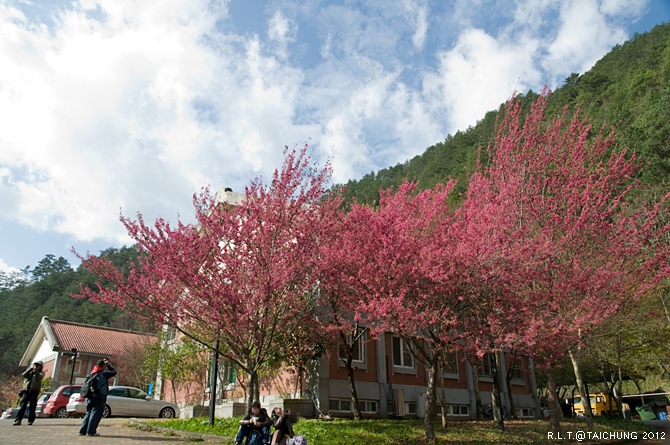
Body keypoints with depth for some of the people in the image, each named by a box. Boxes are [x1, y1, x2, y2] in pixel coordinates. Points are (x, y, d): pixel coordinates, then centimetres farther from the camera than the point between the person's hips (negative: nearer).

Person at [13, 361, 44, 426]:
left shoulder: (41, 373, 14)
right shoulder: (30, 371, 24)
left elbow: (39, 377, -8)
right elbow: (24, 375, 4)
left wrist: (36, 371, -12)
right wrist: (31, 368, -2)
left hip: (34, 391, -3)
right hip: (26, 390, 3)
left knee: (32, 406, -6)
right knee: (23, 405, -6)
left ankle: (30, 420, -2)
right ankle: (18, 420, -5)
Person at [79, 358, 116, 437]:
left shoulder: (92, 373, 11)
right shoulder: (103, 374, -13)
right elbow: (114, 372, -6)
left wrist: (103, 362, 20)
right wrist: (109, 365, 2)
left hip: (91, 397, 8)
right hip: (99, 398, -8)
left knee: (88, 413, 14)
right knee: (96, 414, -1)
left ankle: (82, 431, 13)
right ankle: (90, 431, -1)